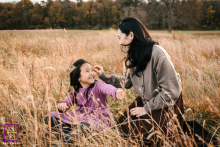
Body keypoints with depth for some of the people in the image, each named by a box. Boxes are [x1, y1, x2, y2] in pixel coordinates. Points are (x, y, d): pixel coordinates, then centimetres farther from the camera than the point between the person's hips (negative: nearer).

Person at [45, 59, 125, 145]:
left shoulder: (98, 85, -16)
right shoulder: (75, 90, 2)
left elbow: (107, 88, -37)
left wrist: (116, 92, -61)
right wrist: (63, 105, -24)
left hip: (98, 117, -6)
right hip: (81, 115, 6)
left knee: (84, 125, -42)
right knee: (51, 117, 1)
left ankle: (66, 140, -20)